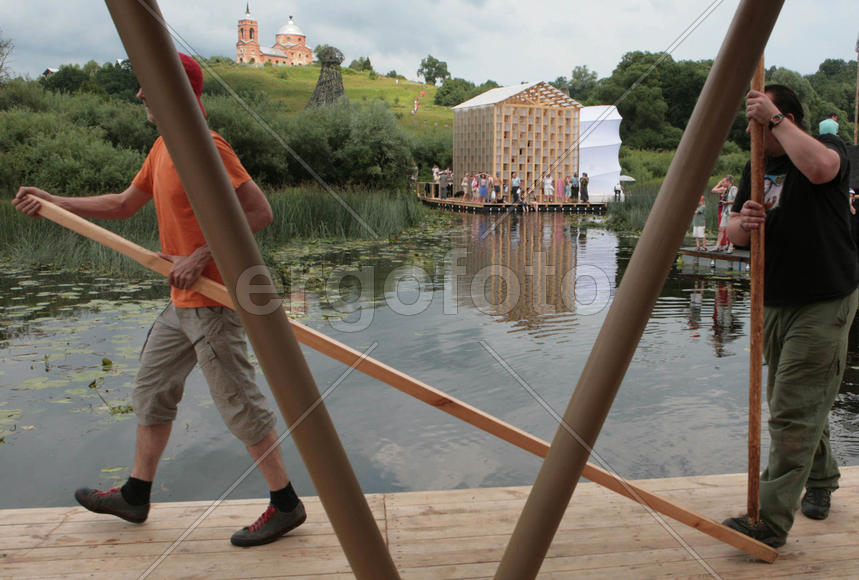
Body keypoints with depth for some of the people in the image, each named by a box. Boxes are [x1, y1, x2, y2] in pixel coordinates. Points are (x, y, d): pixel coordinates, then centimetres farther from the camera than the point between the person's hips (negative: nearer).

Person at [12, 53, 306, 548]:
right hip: (182, 303, 10)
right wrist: (55, 202, 20)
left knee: (239, 404, -2)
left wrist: (201, 257, -23)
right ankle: (135, 497, 36)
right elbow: (125, 204, 23)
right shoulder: (163, 148, 13)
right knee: (152, 390, 19)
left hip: (212, 302, -10)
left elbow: (260, 212, -23)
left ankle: (286, 505, 12)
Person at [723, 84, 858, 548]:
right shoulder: (757, 169, 13)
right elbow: (734, 233, 7)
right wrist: (741, 222, -17)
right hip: (775, 303, 7)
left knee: (794, 411, -10)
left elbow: (819, 168, -33)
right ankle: (821, 482, 41)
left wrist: (775, 118, -25)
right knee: (802, 405, 20)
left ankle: (771, 520, -6)